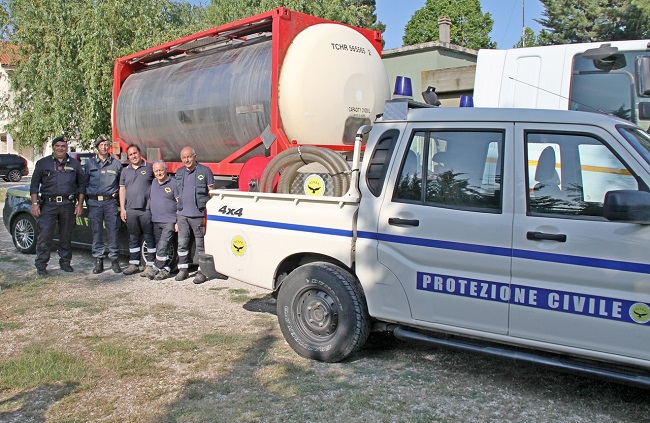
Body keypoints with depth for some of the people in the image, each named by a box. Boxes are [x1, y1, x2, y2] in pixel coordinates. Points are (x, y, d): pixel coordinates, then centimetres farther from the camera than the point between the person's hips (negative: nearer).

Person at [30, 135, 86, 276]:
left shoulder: (75, 164, 12)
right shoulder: (43, 163, 9)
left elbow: (82, 185, 12)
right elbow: (34, 184, 8)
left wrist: (80, 204, 4)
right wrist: (35, 204, -2)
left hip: (68, 205, 1)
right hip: (48, 205, -1)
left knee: (66, 236, 8)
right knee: (44, 235, -6)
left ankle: (65, 262, 19)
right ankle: (41, 265, 1)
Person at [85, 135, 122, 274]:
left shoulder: (116, 163, 9)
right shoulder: (90, 163, 12)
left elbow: (121, 184, 15)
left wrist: (117, 193, 4)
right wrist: (87, 200, 7)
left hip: (110, 201, -1)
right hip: (94, 202, 1)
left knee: (112, 231, -2)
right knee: (96, 231, 3)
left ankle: (114, 260, 6)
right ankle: (98, 261, 9)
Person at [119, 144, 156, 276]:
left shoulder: (149, 168, 5)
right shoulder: (125, 171, 15)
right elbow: (122, 190, 13)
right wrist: (122, 209, 5)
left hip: (147, 209, -4)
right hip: (130, 210, 4)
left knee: (149, 238, -1)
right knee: (133, 238, 10)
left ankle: (150, 265, 4)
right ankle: (134, 264, 18)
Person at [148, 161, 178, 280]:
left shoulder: (173, 183, -5)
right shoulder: (153, 183, 13)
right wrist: (150, 218, 16)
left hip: (169, 221, -6)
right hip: (156, 221, 6)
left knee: (162, 246, -12)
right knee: (159, 247, 8)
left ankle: (157, 268, -4)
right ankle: (166, 269, 15)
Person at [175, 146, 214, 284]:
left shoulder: (205, 171, -1)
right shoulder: (179, 173, 15)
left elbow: (212, 193, -1)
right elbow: (177, 194, 20)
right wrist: (177, 210, 14)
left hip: (198, 214, -5)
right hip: (182, 214, 5)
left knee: (200, 244, 0)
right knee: (182, 243, 8)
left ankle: (202, 271, 6)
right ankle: (183, 269, 19)